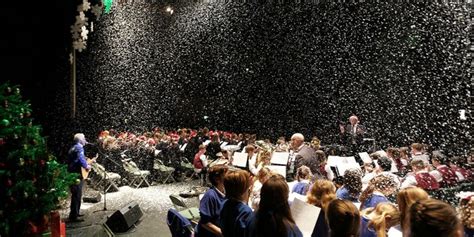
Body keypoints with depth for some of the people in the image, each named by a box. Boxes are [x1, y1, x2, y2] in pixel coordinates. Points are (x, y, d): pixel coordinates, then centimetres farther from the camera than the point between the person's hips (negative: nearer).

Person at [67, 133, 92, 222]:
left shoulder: (73, 148, 19)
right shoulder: (79, 147, -13)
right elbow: (81, 159, -28)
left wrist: (88, 163, 23)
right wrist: (87, 166, -12)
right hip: (77, 175, -10)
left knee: (77, 195, 19)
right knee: (77, 195, -6)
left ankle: (75, 213, 29)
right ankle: (74, 216, -3)